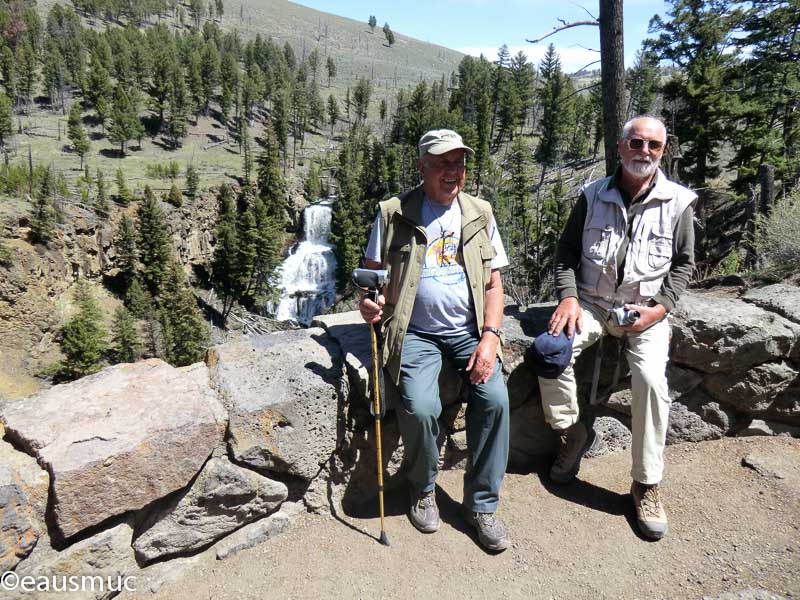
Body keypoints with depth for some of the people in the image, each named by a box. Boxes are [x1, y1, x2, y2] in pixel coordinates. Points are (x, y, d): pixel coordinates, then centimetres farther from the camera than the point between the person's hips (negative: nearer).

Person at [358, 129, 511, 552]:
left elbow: (493, 284, 7)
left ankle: (482, 505, 1)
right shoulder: (393, 214, 1)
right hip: (416, 332, -2)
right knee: (420, 407, -25)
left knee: (495, 397, -21)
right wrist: (368, 303, -20)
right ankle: (423, 490, 9)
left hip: (468, 330, 3)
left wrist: (489, 337, -7)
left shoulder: (479, 213, 8)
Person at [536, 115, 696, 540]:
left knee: (651, 378, -25)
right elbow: (566, 250, 8)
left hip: (646, 309, -1)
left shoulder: (678, 202, 2)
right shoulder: (592, 197, 5)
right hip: (592, 302, 2)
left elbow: (683, 264, 8)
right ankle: (573, 432, 0)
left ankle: (646, 484, -7)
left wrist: (659, 308, -7)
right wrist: (568, 296, -8)